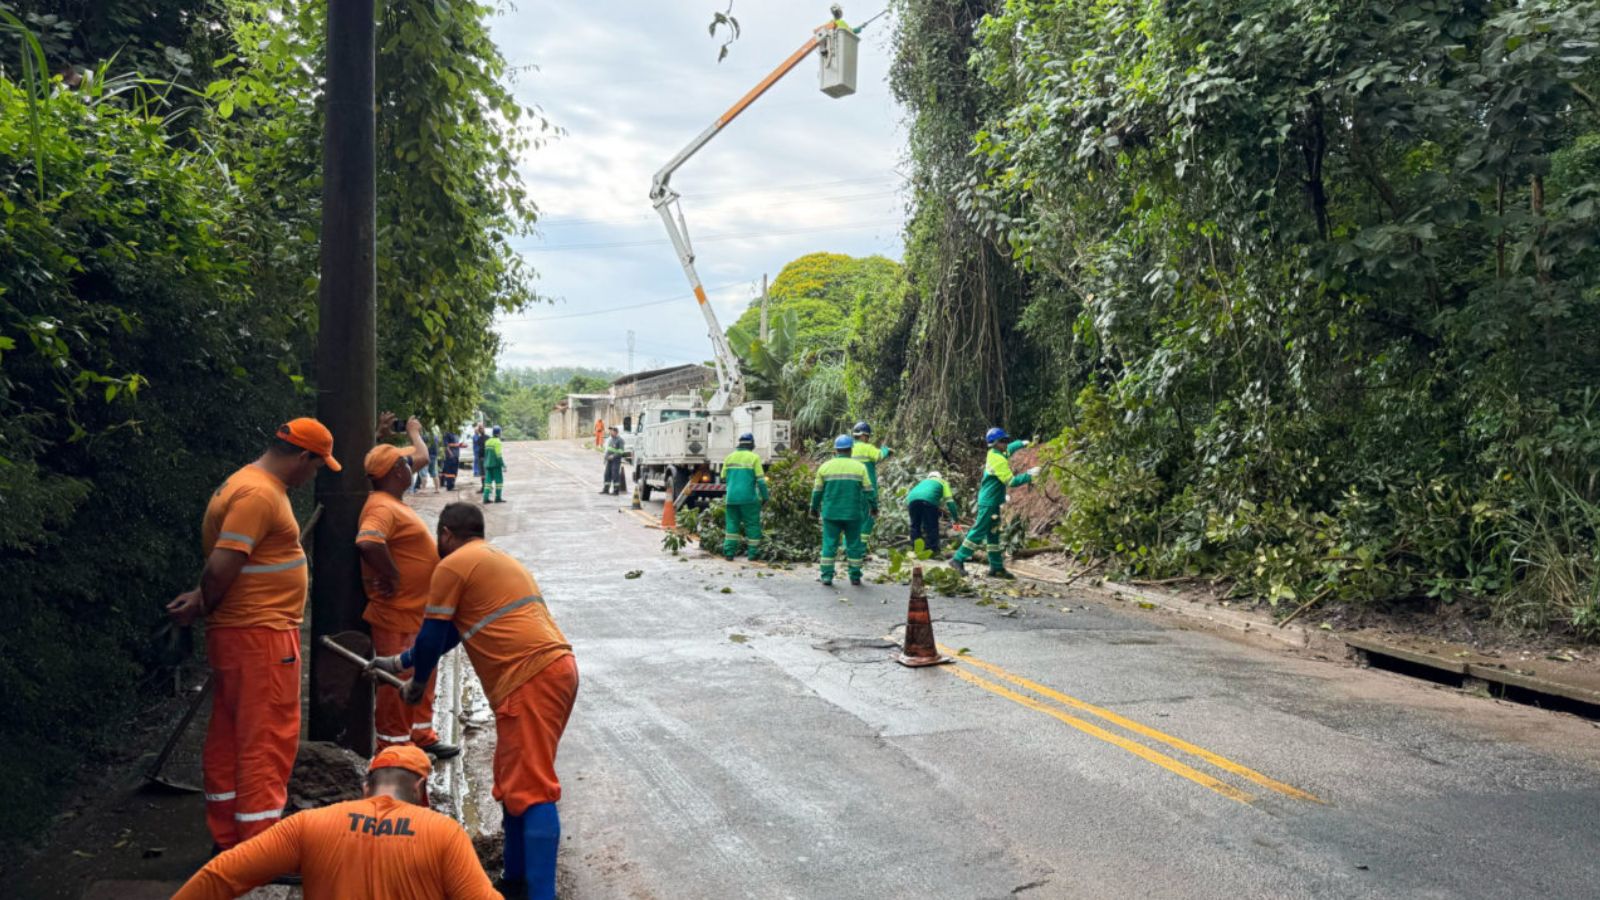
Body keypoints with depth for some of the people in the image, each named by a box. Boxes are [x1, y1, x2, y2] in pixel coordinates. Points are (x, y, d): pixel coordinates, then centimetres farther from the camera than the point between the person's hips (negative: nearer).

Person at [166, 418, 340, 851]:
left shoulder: (245, 485, 16)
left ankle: (227, 839, 26)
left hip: (235, 634, 10)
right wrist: (202, 607, -7)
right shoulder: (259, 494, -19)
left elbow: (219, 566, 14)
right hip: (261, 635, -10)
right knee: (267, 740, -5)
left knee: (228, 736, 15)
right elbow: (221, 567, -24)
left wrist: (202, 600, -2)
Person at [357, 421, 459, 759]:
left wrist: (414, 432, 38)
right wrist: (392, 576, -30)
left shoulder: (393, 501, 10)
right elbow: (368, 542, -42)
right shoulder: (381, 507, -22)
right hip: (397, 616, -11)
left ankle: (421, 735, 33)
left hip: (416, 612, 11)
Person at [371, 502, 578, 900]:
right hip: (559, 667, 9)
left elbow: (432, 636, 4)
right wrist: (397, 662, 41)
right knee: (516, 782, 18)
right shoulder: (500, 559, 28)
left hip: (530, 678, -9)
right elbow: (452, 631, 34)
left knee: (531, 790, -11)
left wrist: (416, 683, 23)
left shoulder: (452, 566, 1)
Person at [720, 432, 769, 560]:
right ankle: (753, 552, 8)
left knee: (732, 524, 9)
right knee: (752, 525, 6)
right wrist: (765, 496, 2)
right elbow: (760, 480, -7)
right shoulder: (754, 458, -5)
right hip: (748, 497, -4)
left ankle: (729, 552, 3)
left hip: (731, 497, 4)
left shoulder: (729, 457, 7)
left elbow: (723, 478, 13)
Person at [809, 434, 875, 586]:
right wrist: (874, 507, 15)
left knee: (829, 543, 5)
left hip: (830, 513, 0)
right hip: (853, 514, 0)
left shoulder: (825, 467, 1)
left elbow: (817, 491, 5)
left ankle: (827, 575, 3)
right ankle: (855, 576, 11)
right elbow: (868, 490, 2)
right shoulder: (859, 467, -1)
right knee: (854, 544, 8)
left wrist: (814, 509, 18)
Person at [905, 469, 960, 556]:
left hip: (912, 499, 4)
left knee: (915, 525, 16)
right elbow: (949, 500, 19)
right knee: (931, 526, 4)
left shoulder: (923, 481, 44)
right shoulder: (943, 483, 32)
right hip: (928, 499, -4)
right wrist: (955, 519, 19)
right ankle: (932, 550, 0)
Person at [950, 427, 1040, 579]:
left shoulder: (995, 453, 8)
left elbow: (1008, 449, 33)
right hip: (989, 502, -10)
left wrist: (1021, 443, 26)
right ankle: (958, 560, -3)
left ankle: (997, 567, 15)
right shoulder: (998, 460, -19)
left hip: (992, 502, 10)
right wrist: (1029, 475, -18)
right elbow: (1011, 481, -22)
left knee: (993, 534, 11)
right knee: (978, 532, -7)